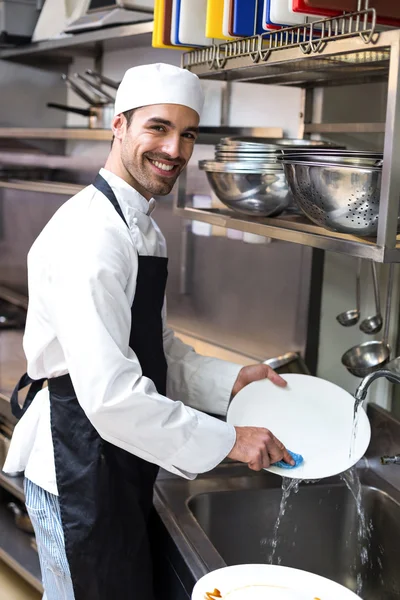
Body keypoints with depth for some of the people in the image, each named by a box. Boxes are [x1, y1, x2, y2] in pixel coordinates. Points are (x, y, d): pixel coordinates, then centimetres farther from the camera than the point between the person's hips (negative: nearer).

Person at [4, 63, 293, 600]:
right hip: (78, 469, -10)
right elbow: (111, 395, -30)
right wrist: (227, 442, -21)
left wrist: (230, 380, 0)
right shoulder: (91, 234, -23)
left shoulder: (142, 228, 10)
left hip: (125, 465, 10)